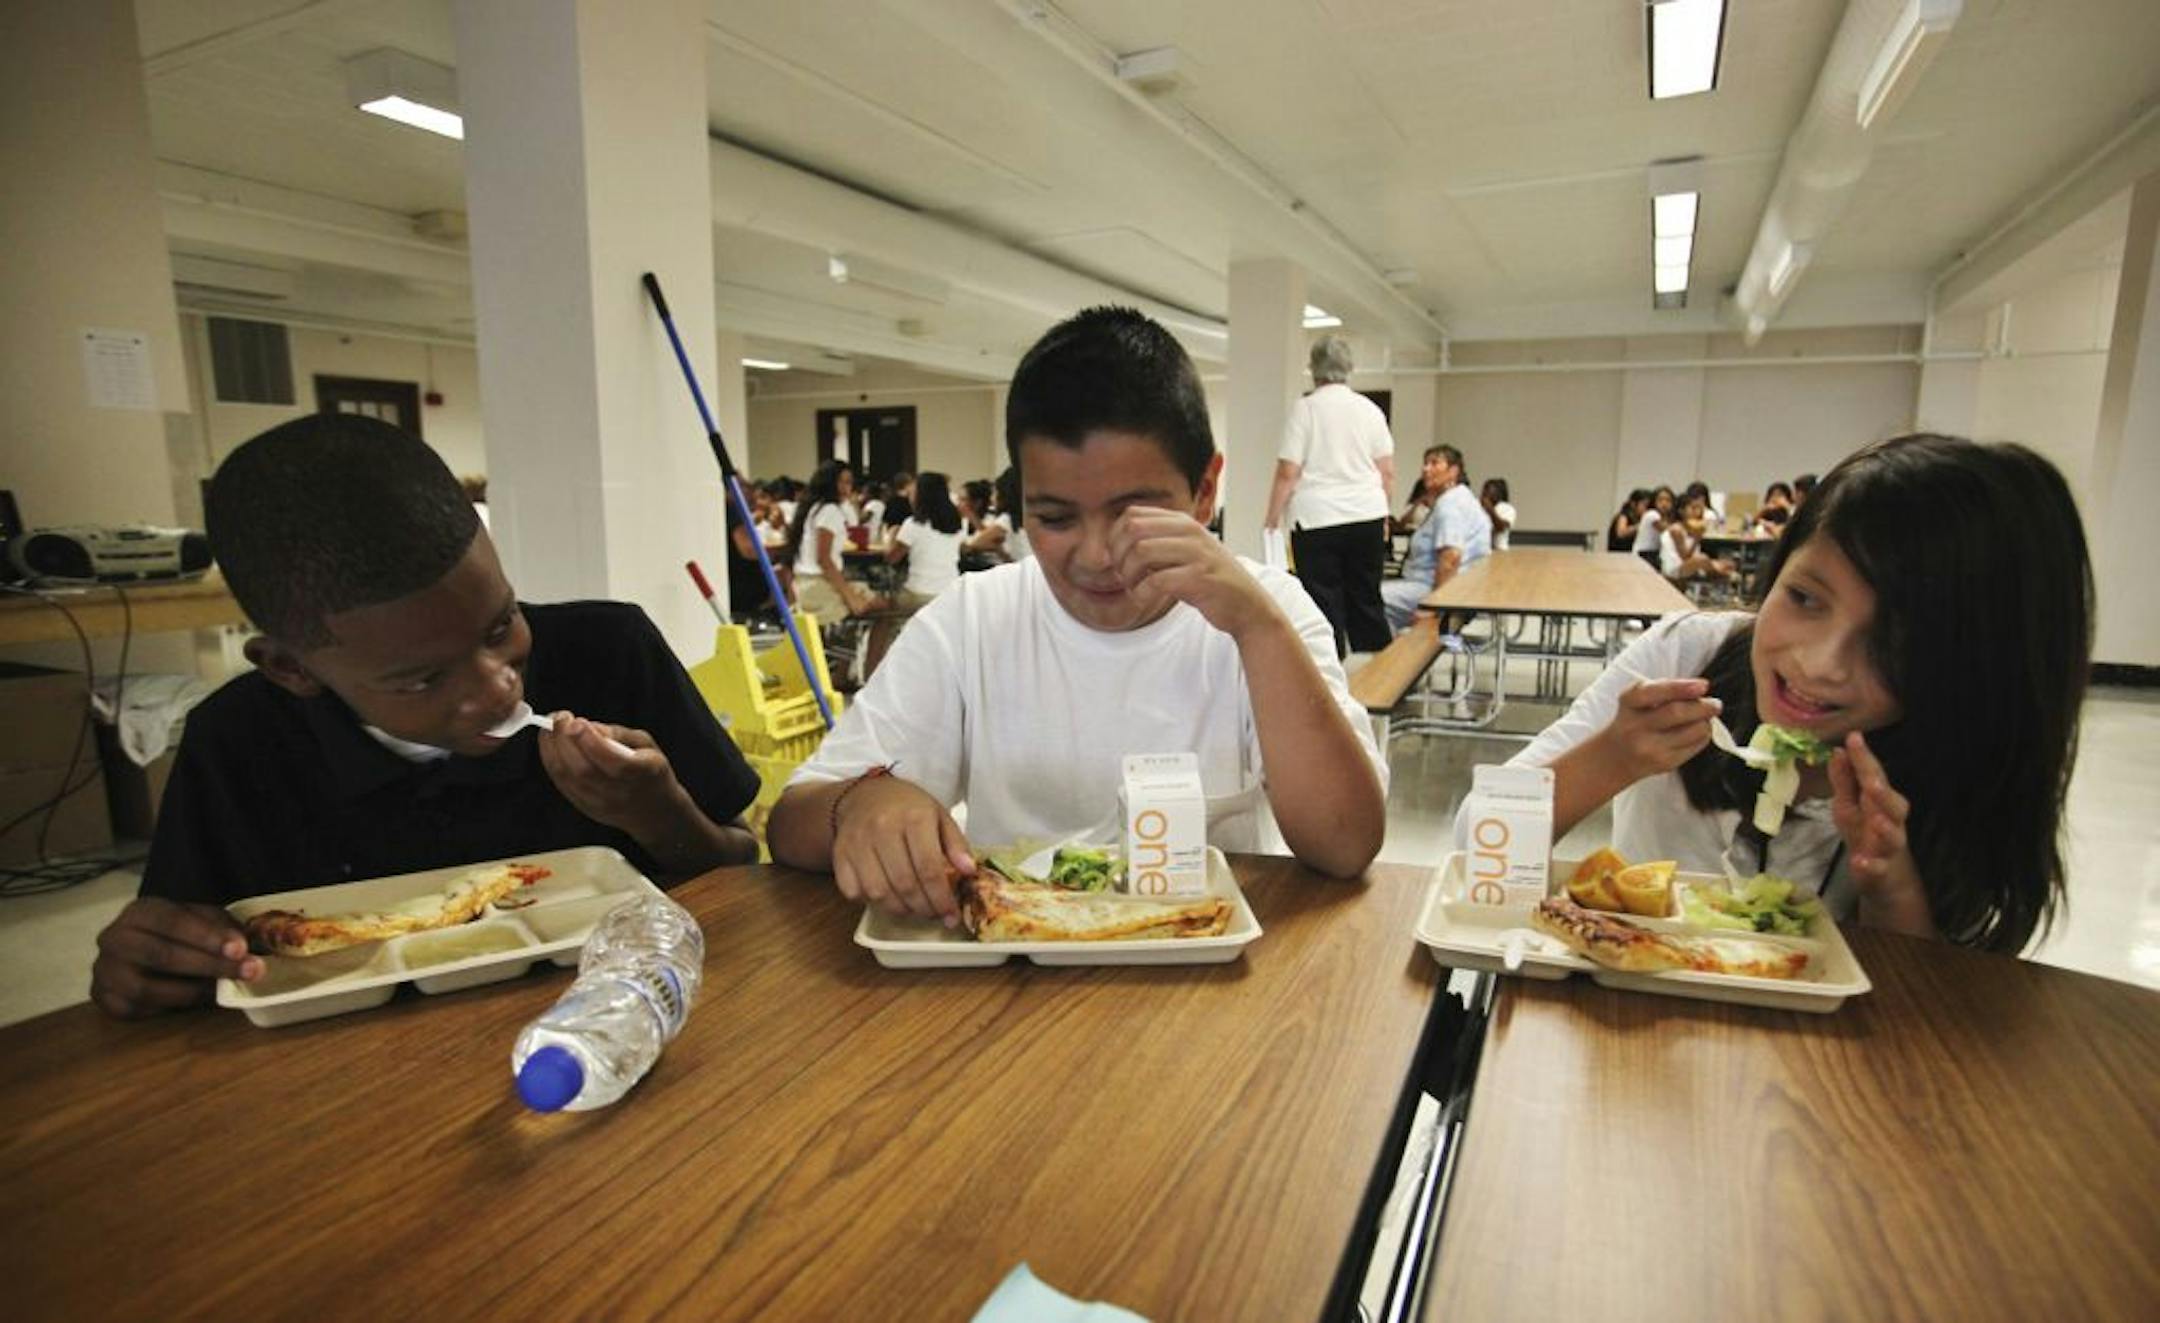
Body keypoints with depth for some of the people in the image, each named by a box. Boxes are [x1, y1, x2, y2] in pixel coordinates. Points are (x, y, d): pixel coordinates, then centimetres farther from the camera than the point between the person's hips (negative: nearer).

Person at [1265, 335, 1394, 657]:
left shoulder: (1305, 408, -5)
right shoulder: (1369, 409, 8)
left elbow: (1287, 473, -10)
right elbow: (1388, 471, 9)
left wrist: (1272, 519, -3)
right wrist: (1382, 514, 21)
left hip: (1317, 521, -4)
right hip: (1367, 517, 5)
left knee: (1326, 606, 0)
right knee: (1367, 602, 13)